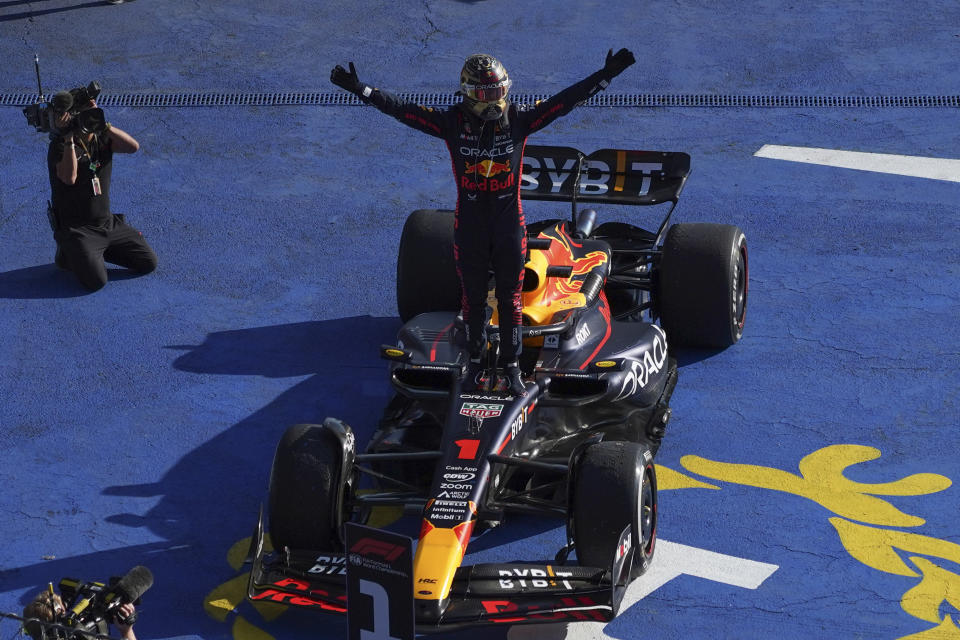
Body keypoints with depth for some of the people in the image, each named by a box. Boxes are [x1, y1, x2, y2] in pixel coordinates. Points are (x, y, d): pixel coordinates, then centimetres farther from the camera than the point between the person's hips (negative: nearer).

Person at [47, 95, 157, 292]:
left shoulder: (102, 137, 4)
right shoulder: (60, 144, -12)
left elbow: (133, 146, -14)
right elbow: (69, 178, -29)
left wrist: (105, 125, -22)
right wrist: (68, 138, -29)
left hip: (107, 223, 6)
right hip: (76, 228, -6)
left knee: (149, 263, 4)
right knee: (96, 280, -24)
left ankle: (99, 250, 19)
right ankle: (68, 253, 7)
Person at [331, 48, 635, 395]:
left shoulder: (519, 119, -8)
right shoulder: (452, 122, -10)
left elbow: (566, 100, -10)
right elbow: (403, 109, -13)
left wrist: (606, 75, -16)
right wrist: (360, 89, -21)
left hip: (509, 226, 0)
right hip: (469, 226, 0)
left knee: (510, 299, 10)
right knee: (472, 298, 14)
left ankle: (511, 364, 25)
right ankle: (475, 360, 32)